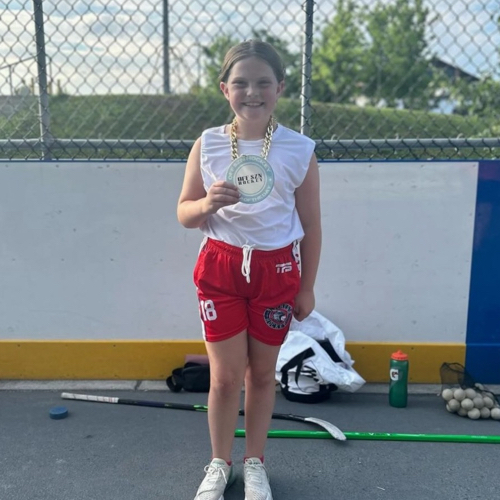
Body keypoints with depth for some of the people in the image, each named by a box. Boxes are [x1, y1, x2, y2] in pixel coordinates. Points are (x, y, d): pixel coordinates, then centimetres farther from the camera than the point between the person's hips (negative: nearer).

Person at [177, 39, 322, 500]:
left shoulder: (299, 150, -5)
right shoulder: (207, 145, -3)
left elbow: (311, 224, 2)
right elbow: (184, 214, 2)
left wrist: (306, 288, 4)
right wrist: (206, 205, -21)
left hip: (276, 270, 0)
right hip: (220, 267, 0)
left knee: (262, 373, 12)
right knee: (225, 375, 5)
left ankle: (254, 463, 33)